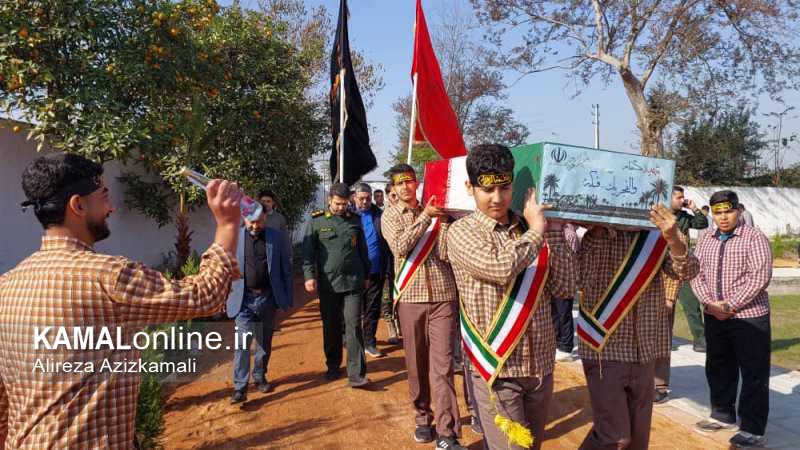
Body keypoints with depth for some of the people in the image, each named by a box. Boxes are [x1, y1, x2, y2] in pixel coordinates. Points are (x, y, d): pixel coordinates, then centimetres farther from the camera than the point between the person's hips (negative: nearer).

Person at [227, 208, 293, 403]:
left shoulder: (278, 237, -1)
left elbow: (286, 269, 2)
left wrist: (288, 299, 1)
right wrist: (224, 298, 1)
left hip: (268, 298, 1)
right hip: (243, 299, -1)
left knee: (264, 342, 13)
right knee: (242, 343, -6)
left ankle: (260, 377, 30)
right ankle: (240, 387, 0)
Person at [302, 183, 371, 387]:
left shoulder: (354, 220, 6)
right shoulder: (316, 220, 1)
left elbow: (362, 249, 13)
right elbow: (308, 251, -3)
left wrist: (366, 275, 15)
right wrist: (309, 276, -12)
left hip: (353, 282, 0)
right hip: (327, 283, 0)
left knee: (353, 325, -4)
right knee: (330, 327, 11)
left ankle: (356, 374, -3)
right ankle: (333, 365, 29)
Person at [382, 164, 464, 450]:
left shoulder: (436, 213, 6)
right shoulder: (390, 216, 7)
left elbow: (444, 253, -5)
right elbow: (400, 246, -13)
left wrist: (441, 220, -12)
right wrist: (425, 216, -14)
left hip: (443, 296, -1)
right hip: (411, 297, 1)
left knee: (442, 364, -4)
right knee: (416, 363, 10)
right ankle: (422, 417, 28)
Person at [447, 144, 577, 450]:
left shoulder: (530, 231, 5)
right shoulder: (462, 232, -9)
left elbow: (564, 288, 0)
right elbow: (500, 268, -28)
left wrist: (554, 232, -6)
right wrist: (536, 231, -14)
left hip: (541, 366, 5)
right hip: (496, 369, -5)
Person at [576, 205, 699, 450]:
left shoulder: (655, 235, 1)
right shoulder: (594, 236, -6)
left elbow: (687, 271, -12)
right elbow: (581, 280, -18)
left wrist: (674, 239, -32)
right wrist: (597, 232, -23)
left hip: (644, 351, 4)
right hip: (604, 349, -4)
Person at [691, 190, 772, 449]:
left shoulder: (754, 238, -8)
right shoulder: (706, 241, 9)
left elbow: (760, 277, -17)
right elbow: (697, 274, 5)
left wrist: (730, 305, -18)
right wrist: (709, 303, -11)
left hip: (749, 317, -6)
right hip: (714, 317, 6)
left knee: (753, 375, 2)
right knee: (718, 369, 16)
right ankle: (723, 415, 33)